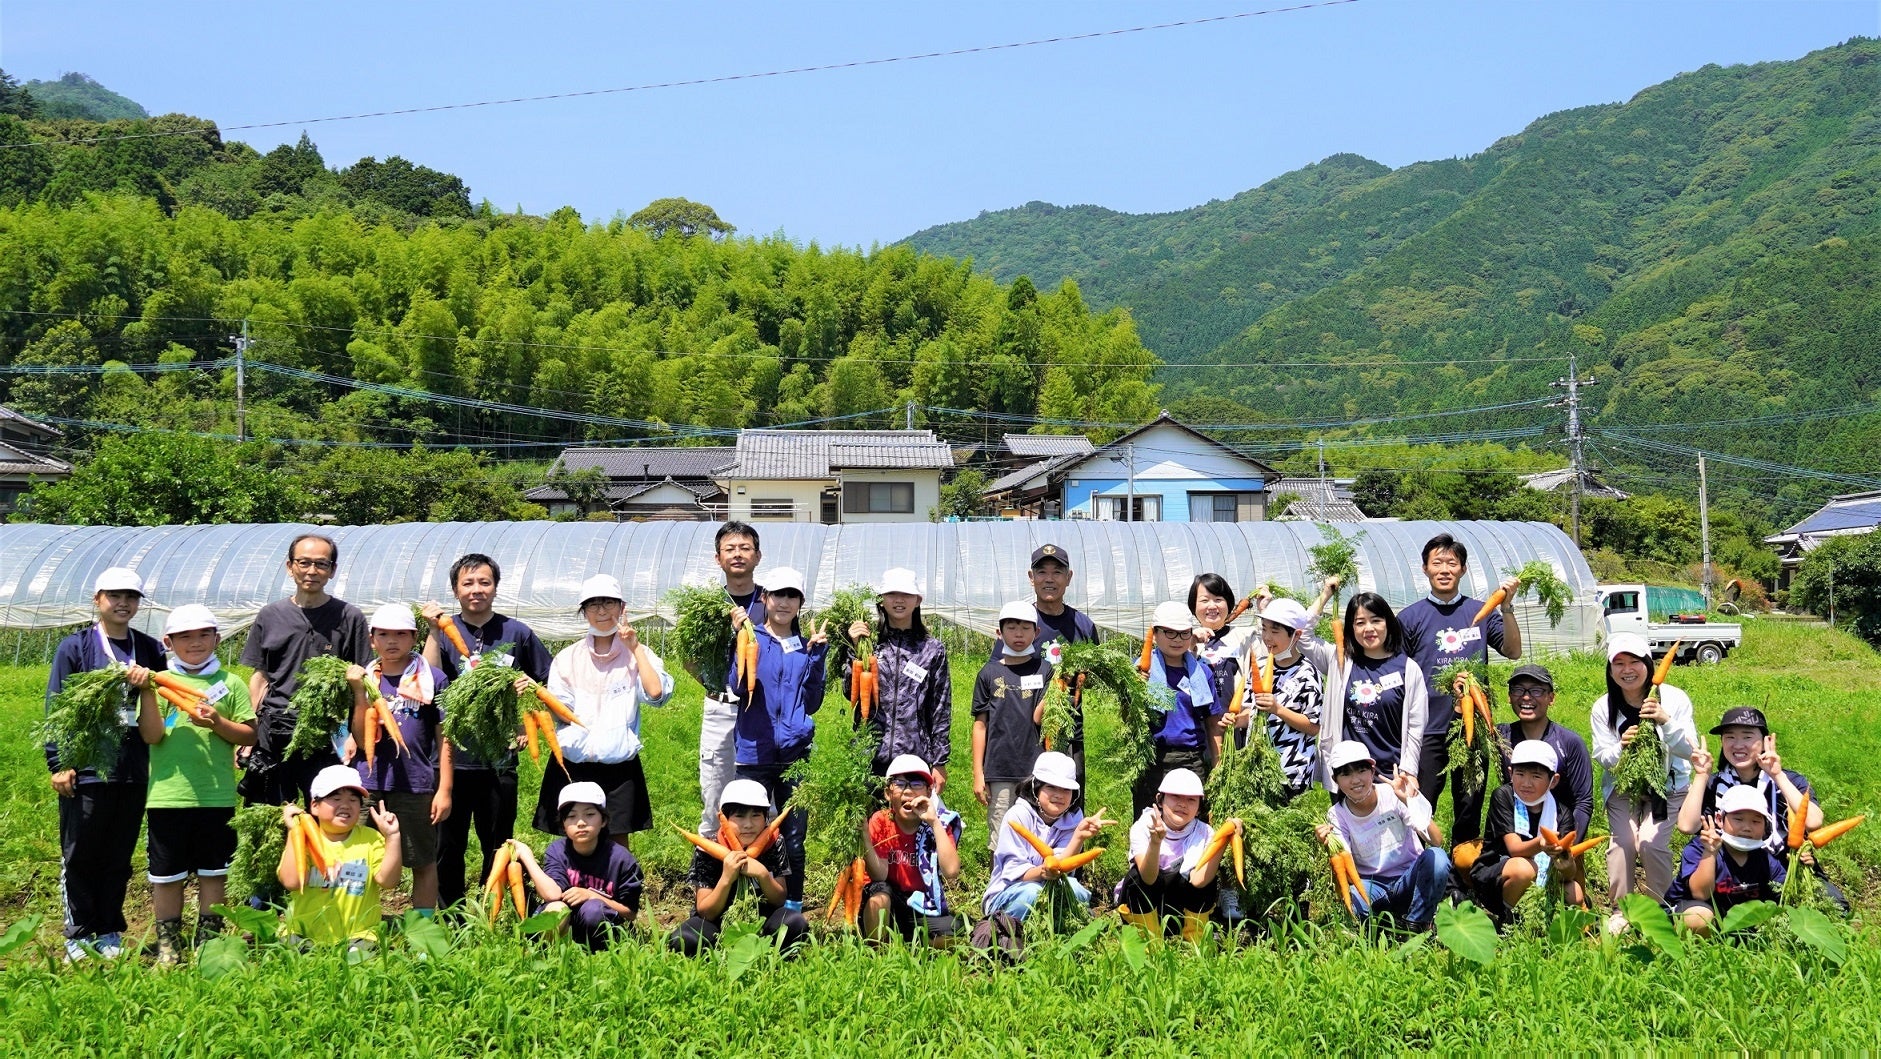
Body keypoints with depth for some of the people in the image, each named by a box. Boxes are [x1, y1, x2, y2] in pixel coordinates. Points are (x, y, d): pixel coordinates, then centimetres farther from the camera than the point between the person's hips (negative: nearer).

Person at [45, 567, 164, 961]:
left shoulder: (151, 650, 10)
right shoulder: (74, 647, 0)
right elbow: (56, 708, -3)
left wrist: (151, 683, -10)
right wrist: (59, 763, -8)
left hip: (133, 772, 3)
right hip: (85, 769, -3)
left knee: (120, 857, 10)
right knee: (80, 857, 5)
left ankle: (109, 933, 21)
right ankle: (79, 936, 16)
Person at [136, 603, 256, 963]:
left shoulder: (230, 683, 5)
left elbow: (249, 735, 3)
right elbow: (152, 736, -6)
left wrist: (217, 723, -13)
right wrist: (147, 693, -15)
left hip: (217, 795, 0)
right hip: (168, 793, 0)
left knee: (214, 871, 8)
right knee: (166, 872, 8)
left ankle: (209, 939, 20)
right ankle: (168, 943, 19)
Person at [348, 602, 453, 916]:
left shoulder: (433, 680, -2)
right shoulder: (363, 678, 5)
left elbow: (444, 739, -1)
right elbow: (361, 739, -2)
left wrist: (444, 790, -4)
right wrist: (359, 692, -11)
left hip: (416, 787, -2)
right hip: (367, 787, 2)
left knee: (423, 864, 8)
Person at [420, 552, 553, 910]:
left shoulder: (517, 634, 2)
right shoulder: (444, 631, 2)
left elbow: (549, 685, 10)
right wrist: (434, 632, -16)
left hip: (499, 759, 0)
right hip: (451, 757, 0)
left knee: (498, 846, 10)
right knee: (447, 846, 7)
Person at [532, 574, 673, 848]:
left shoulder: (637, 654, 2)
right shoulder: (569, 657, 7)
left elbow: (656, 693, -16)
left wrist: (635, 648, -11)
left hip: (619, 766, -1)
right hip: (573, 765, 1)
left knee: (618, 841, 4)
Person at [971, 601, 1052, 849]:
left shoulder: (1043, 670, 5)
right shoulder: (989, 673, 6)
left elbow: (1038, 718, -5)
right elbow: (980, 725, 6)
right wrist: (978, 774, 3)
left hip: (1035, 770, 0)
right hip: (999, 771, 0)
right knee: (1000, 845, 4)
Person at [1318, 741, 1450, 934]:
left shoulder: (1393, 794, -12)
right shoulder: (1337, 815, -7)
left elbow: (1437, 841, -22)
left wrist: (1412, 800, -34)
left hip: (1408, 880, 1)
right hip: (1372, 885, 0)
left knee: (1436, 857, -31)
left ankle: (1415, 926, -11)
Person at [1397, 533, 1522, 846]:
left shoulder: (1480, 612, 8)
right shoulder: (1410, 617, 1)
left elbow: (1513, 651, 0)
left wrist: (1506, 608, -13)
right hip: (1428, 730, -2)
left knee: (1470, 810, 12)